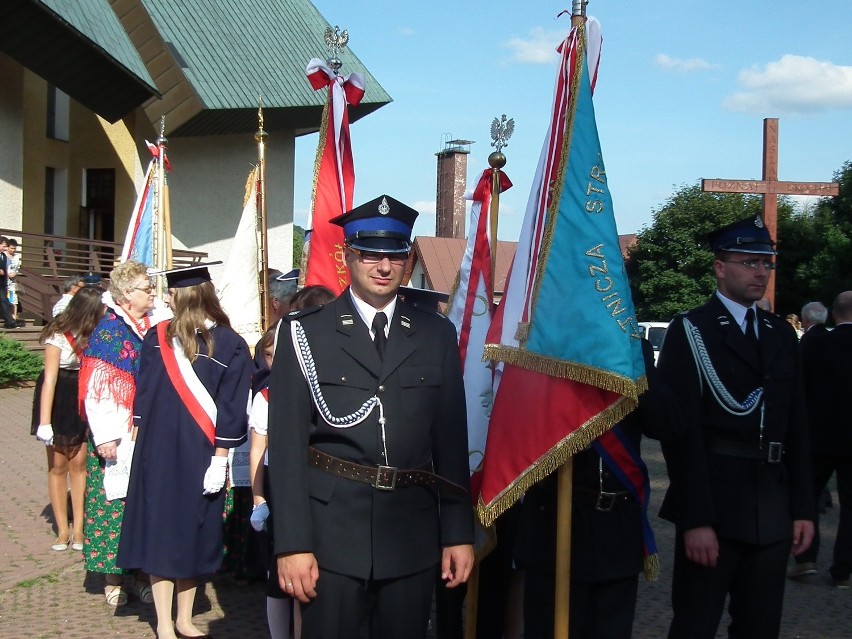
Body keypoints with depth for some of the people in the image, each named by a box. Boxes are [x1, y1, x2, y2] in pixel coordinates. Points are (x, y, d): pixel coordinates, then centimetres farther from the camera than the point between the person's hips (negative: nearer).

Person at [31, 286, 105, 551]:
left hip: (84, 400, 3)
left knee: (78, 464, 4)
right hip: (59, 401, -3)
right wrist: (44, 421, -22)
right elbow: (49, 379, -19)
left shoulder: (93, 335, -5)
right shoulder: (59, 335, -17)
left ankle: (78, 529, 10)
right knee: (58, 466, 5)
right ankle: (63, 531, 12)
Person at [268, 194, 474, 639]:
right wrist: (292, 543, -9)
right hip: (332, 534, -2)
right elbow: (287, 445, -4)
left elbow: (452, 440, 7)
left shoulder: (437, 335, 7)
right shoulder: (305, 333, -1)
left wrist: (459, 533, 4)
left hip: (413, 536, 2)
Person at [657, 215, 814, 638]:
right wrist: (695, 518, -16)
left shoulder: (782, 336, 13)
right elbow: (680, 428, -11)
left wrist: (803, 508, 6)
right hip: (714, 506, -5)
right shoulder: (691, 332, -5)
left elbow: (797, 427, 13)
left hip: (774, 510, 5)